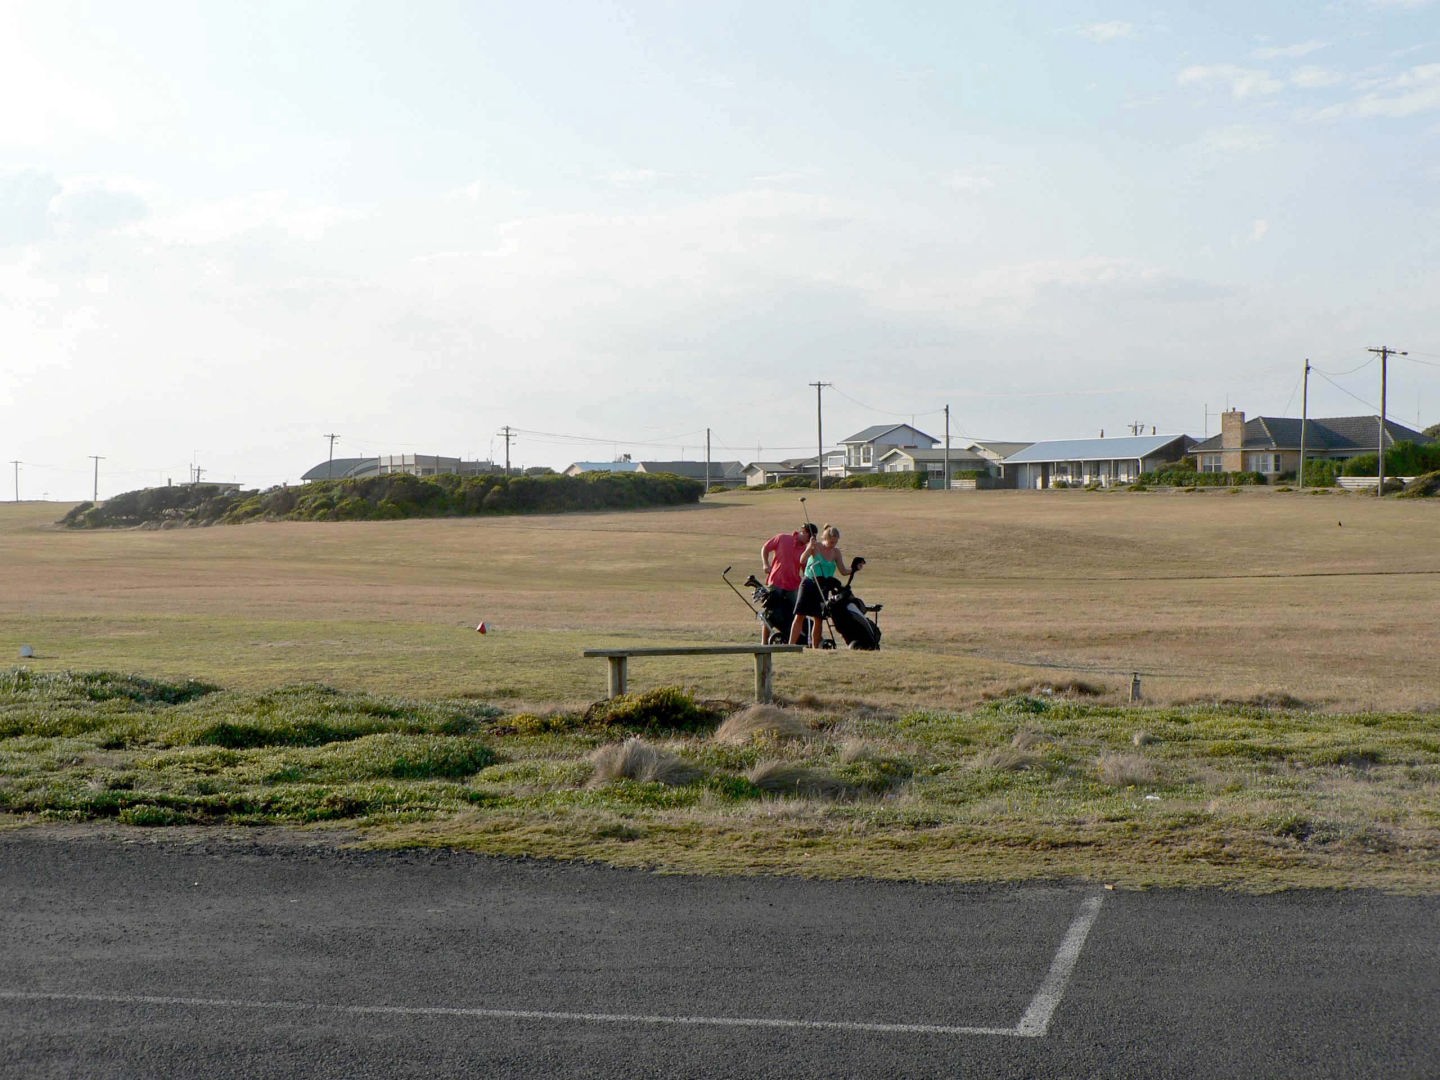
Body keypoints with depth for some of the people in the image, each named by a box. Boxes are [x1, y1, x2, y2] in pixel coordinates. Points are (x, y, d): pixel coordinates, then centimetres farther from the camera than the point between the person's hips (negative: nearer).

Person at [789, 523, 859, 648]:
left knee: (818, 618, 6)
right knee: (800, 615, -8)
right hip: (809, 584, -4)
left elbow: (843, 571, 9)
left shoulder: (836, 552, 5)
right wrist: (810, 547, -35)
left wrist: (854, 568, -9)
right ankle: (791, 645, -7)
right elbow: (802, 560, -22)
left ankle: (815, 647, 14)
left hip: (823, 588, 4)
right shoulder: (816, 546, -8)